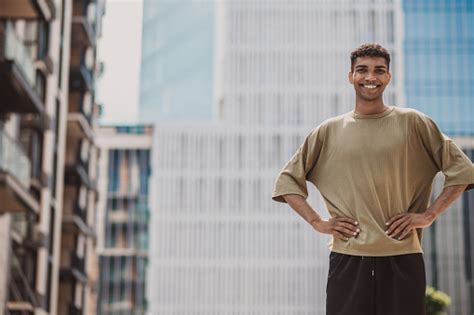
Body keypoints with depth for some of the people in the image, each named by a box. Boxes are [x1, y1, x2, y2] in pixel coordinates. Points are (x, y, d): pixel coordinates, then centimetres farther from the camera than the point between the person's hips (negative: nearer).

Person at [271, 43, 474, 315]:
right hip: (348, 259, 1)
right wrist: (318, 222, 2)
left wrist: (429, 215, -2)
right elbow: (288, 180, 15)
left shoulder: (412, 123, 6)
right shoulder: (330, 131, 10)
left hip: (403, 259, -1)